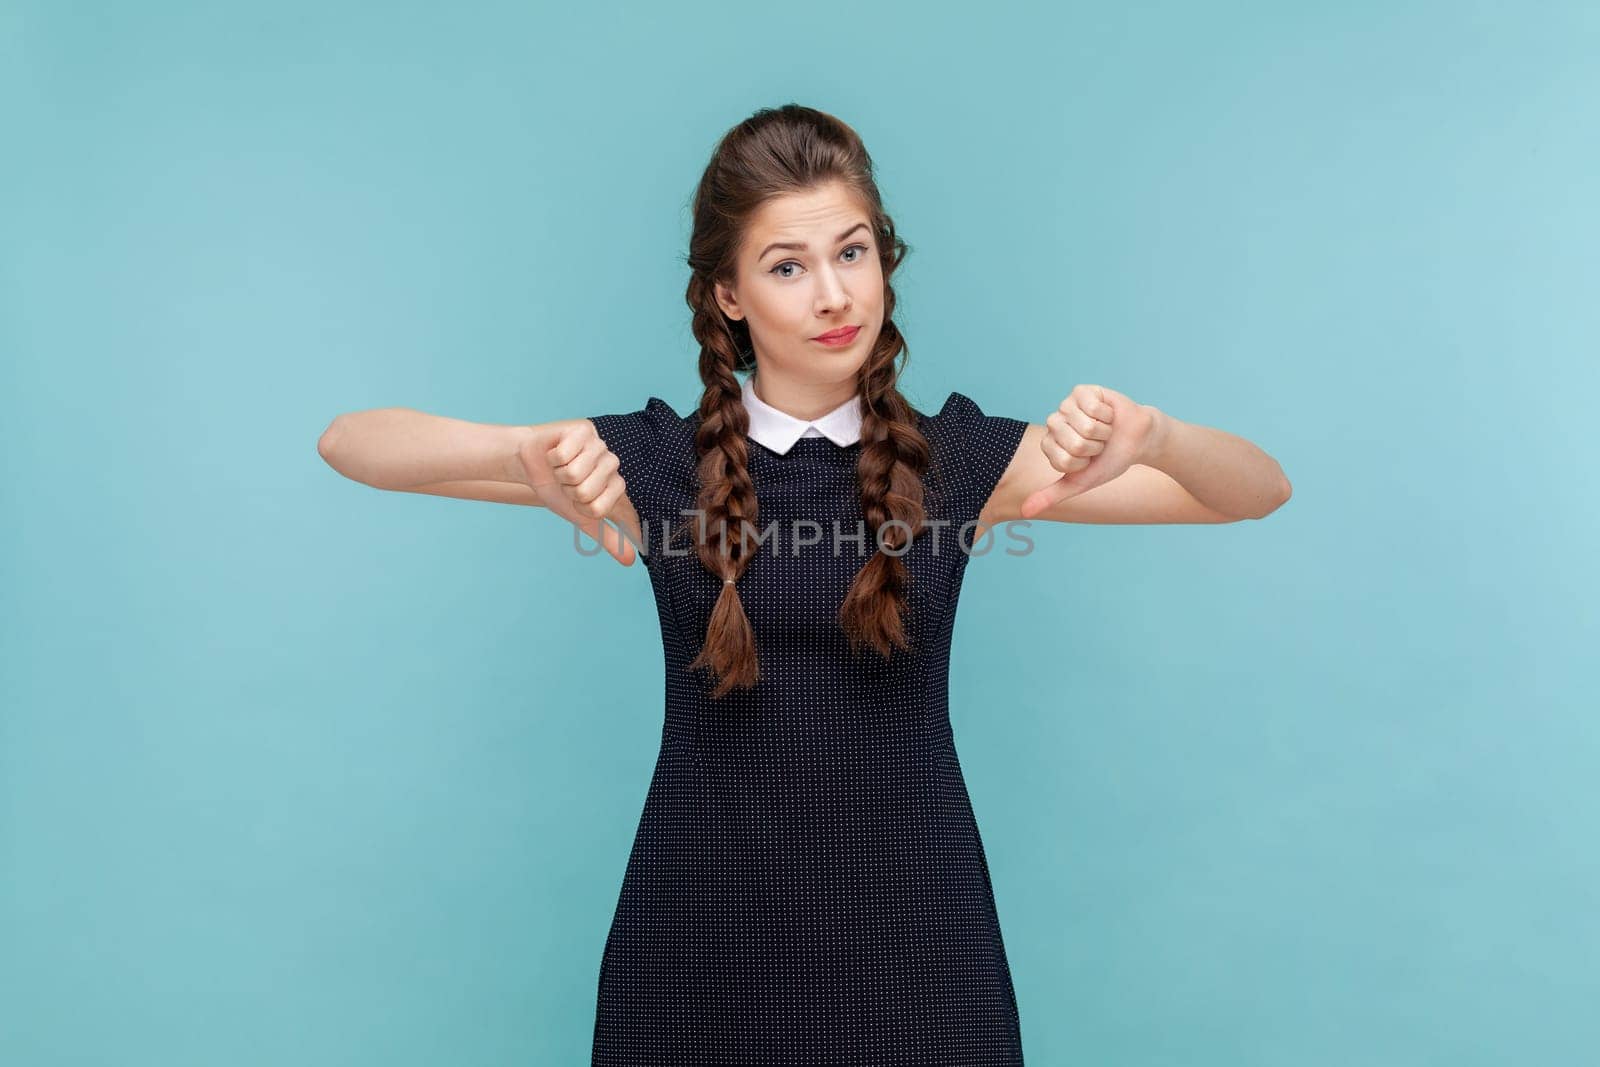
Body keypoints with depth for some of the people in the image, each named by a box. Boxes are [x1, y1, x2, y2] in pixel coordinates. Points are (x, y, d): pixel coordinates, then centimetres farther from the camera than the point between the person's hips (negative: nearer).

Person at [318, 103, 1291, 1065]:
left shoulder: (963, 460, -3)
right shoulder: (655, 462, -5)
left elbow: (1262, 490, -4)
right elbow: (348, 442, -7)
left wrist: (1149, 436, -27)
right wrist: (522, 449, -28)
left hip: (913, 931, 1)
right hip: (704, 935, 0)